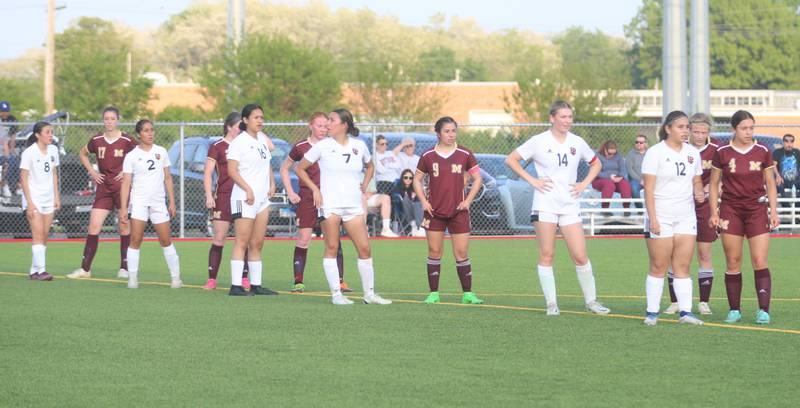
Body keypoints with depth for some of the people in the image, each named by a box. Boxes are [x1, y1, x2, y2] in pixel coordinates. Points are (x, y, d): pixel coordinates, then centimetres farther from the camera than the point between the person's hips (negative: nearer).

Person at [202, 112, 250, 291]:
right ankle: (212, 279, -1)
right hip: (223, 197, -3)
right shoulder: (217, 147, 1)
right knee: (218, 239, -4)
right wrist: (209, 196, -11)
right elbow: (208, 172, -2)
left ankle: (244, 278, 7)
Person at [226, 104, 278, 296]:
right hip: (244, 198, -8)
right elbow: (232, 170, -14)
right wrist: (248, 189, -20)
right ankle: (236, 286, -11)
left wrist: (271, 183, 12)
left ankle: (256, 284, 12)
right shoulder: (239, 142, -9)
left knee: (257, 244, 9)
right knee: (242, 242, -10)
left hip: (262, 198, 8)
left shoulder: (262, 139, 15)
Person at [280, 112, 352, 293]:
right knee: (303, 239, -4)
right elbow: (284, 168, 12)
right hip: (307, 198, -2)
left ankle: (340, 281, 3)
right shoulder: (301, 147, 1)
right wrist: (290, 192, 4)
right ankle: (298, 282, 0)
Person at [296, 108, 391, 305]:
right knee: (331, 248, -2)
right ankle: (335, 293, 3)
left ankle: (369, 293, 9)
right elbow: (300, 169, 6)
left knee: (365, 249, 0)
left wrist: (363, 187, 14)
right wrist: (315, 189, -3)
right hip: (330, 204, -3)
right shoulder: (322, 146, -1)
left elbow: (370, 166, 26)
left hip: (354, 205, 3)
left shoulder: (359, 146, 7)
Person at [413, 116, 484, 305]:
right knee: (434, 252, 3)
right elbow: (417, 179, 11)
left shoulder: (464, 154, 2)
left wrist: (468, 200, -1)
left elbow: (477, 179, 8)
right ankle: (433, 293, 9)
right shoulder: (428, 156, 2)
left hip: (458, 211, 0)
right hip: (434, 211, 1)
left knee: (462, 253, -2)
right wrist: (424, 202, 0)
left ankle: (467, 293, 4)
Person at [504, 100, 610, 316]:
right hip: (545, 205, -2)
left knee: (580, 256, -2)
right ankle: (551, 303, 7)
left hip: (570, 206, 2)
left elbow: (595, 164, 22)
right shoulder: (540, 141, -3)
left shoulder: (577, 143, 7)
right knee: (547, 255, -1)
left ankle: (591, 300, 11)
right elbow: (511, 160, 0)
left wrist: (584, 184, 7)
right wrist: (532, 180, -7)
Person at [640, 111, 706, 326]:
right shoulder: (655, 153, -8)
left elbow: (696, 181, 21)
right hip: (661, 217, -5)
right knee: (658, 266, -1)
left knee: (683, 267, 1)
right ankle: (652, 312, 4)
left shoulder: (692, 153, 9)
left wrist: (699, 192, -3)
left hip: (686, 217, 5)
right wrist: (653, 219, -17)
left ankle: (686, 312, -1)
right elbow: (648, 188, -11)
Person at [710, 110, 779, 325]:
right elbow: (714, 184, 7)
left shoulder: (763, 152, 2)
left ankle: (763, 310, -7)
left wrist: (774, 211, 1)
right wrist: (714, 212, 0)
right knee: (733, 262, 2)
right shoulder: (722, 153, 0)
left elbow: (770, 184, 9)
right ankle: (735, 310, 9)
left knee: (760, 261, -8)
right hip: (730, 210, 0)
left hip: (757, 210, 0)